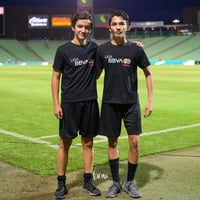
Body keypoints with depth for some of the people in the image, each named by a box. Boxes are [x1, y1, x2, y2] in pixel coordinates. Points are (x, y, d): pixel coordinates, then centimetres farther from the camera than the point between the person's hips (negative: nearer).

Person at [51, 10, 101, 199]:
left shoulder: (94, 48, 7)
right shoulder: (63, 50, -3)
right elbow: (56, 77, -1)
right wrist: (56, 104, -8)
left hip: (90, 102, 3)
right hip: (69, 103, -3)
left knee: (88, 143, 9)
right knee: (65, 143, 2)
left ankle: (88, 181, 20)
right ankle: (61, 184, 12)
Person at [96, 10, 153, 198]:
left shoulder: (135, 49, -2)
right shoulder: (102, 50, 0)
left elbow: (148, 74, 6)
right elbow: (95, 75, 9)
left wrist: (150, 100, 1)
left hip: (131, 102, 0)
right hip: (110, 103, 1)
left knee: (134, 142, -2)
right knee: (112, 142, 6)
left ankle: (130, 182, 16)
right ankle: (116, 183, 20)